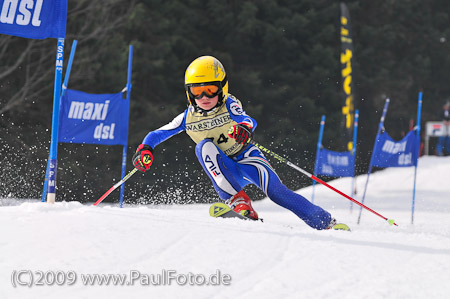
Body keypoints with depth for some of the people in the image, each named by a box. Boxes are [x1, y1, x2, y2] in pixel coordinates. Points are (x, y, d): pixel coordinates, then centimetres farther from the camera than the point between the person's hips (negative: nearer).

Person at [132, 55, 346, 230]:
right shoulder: (188, 118, -6)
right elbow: (156, 135, 0)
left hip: (248, 159, -2)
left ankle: (326, 223, -2)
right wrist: (145, 148, -21)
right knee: (204, 146, -25)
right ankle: (236, 200, -35)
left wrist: (245, 127, -59)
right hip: (225, 171, 2)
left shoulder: (229, 105, -14)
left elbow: (247, 120, -35)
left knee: (276, 192, -20)